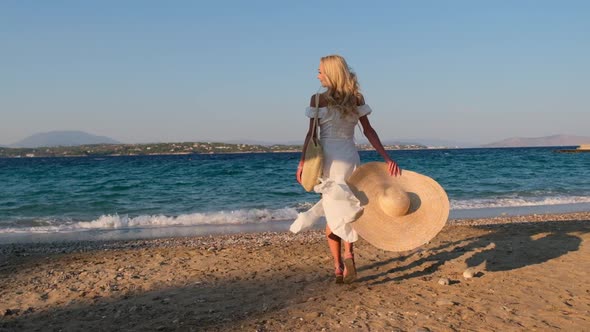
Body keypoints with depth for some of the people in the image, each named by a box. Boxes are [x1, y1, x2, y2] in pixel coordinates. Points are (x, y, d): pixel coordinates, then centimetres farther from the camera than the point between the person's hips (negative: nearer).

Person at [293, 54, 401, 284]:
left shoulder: (318, 99, -4)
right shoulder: (357, 98, 4)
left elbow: (311, 134, -6)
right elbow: (369, 131, -1)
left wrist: (302, 162, 0)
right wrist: (387, 158, -1)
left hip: (326, 158, -2)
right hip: (350, 158, 2)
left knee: (332, 212, 8)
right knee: (347, 209, 15)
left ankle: (338, 266, 5)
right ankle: (348, 254, -7)